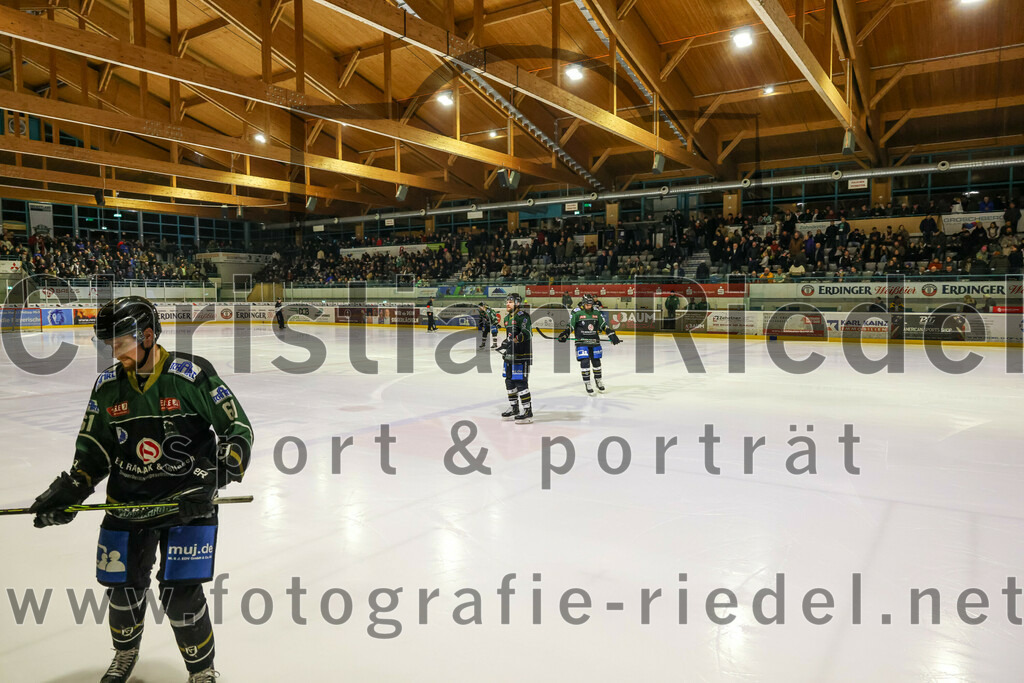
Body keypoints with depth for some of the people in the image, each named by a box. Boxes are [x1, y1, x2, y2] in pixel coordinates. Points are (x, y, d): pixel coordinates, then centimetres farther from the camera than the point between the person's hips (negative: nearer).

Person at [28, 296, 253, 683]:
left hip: (188, 502, -5)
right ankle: (126, 652, 47)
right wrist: (68, 491, 2)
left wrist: (214, 476, -23)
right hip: (128, 503, 5)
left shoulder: (192, 374, -15)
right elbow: (94, 447, 12)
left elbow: (238, 428, -12)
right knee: (123, 588, 14)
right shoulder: (108, 385, 2)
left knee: (181, 595, -7)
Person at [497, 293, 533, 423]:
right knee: (509, 381, 14)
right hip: (511, 354, 10)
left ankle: (527, 411, -6)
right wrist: (504, 346, 18)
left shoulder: (522, 316, -13)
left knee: (520, 381, -11)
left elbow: (526, 334, -25)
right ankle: (514, 408, 26)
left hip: (522, 355, -10)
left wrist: (513, 341, -33)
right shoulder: (507, 317, 16)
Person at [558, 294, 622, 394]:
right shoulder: (577, 312, -6)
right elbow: (570, 325, -6)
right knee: (584, 362, -12)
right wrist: (565, 334, -20)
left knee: (596, 361, 12)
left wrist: (612, 335, 8)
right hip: (582, 342, -4)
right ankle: (587, 383, -1)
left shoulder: (596, 312, 5)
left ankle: (598, 380, 31)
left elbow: (603, 325, 11)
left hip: (594, 341, 4)